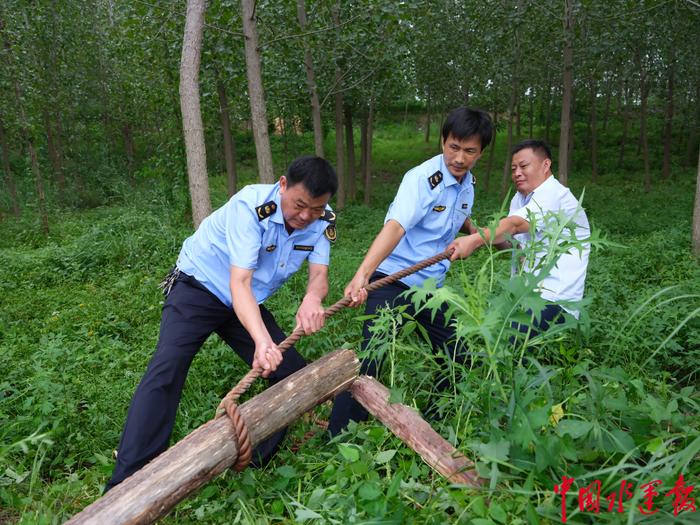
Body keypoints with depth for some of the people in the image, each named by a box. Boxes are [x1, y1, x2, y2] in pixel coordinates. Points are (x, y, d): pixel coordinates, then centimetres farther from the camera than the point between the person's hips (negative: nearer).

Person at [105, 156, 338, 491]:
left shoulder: (322, 220, -14)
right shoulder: (251, 206, -32)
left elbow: (319, 274, -20)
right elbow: (240, 282, -38)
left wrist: (313, 297, -46)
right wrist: (262, 340, -54)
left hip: (247, 303, 6)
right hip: (198, 288, -5)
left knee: (294, 374, -2)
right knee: (166, 368, -24)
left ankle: (254, 464, 14)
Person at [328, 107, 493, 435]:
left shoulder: (467, 182, 5)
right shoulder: (423, 178, -19)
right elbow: (395, 227, -34)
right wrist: (362, 275, -47)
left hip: (431, 285, 8)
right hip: (393, 281, -8)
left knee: (456, 360, 13)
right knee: (371, 362, -15)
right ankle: (336, 441, -2)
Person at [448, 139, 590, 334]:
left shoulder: (555, 195, -14)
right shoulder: (521, 197, 16)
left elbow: (515, 225, -31)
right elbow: (510, 242, 7)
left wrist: (474, 240, -44)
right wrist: (488, 237, -14)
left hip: (554, 301, -8)